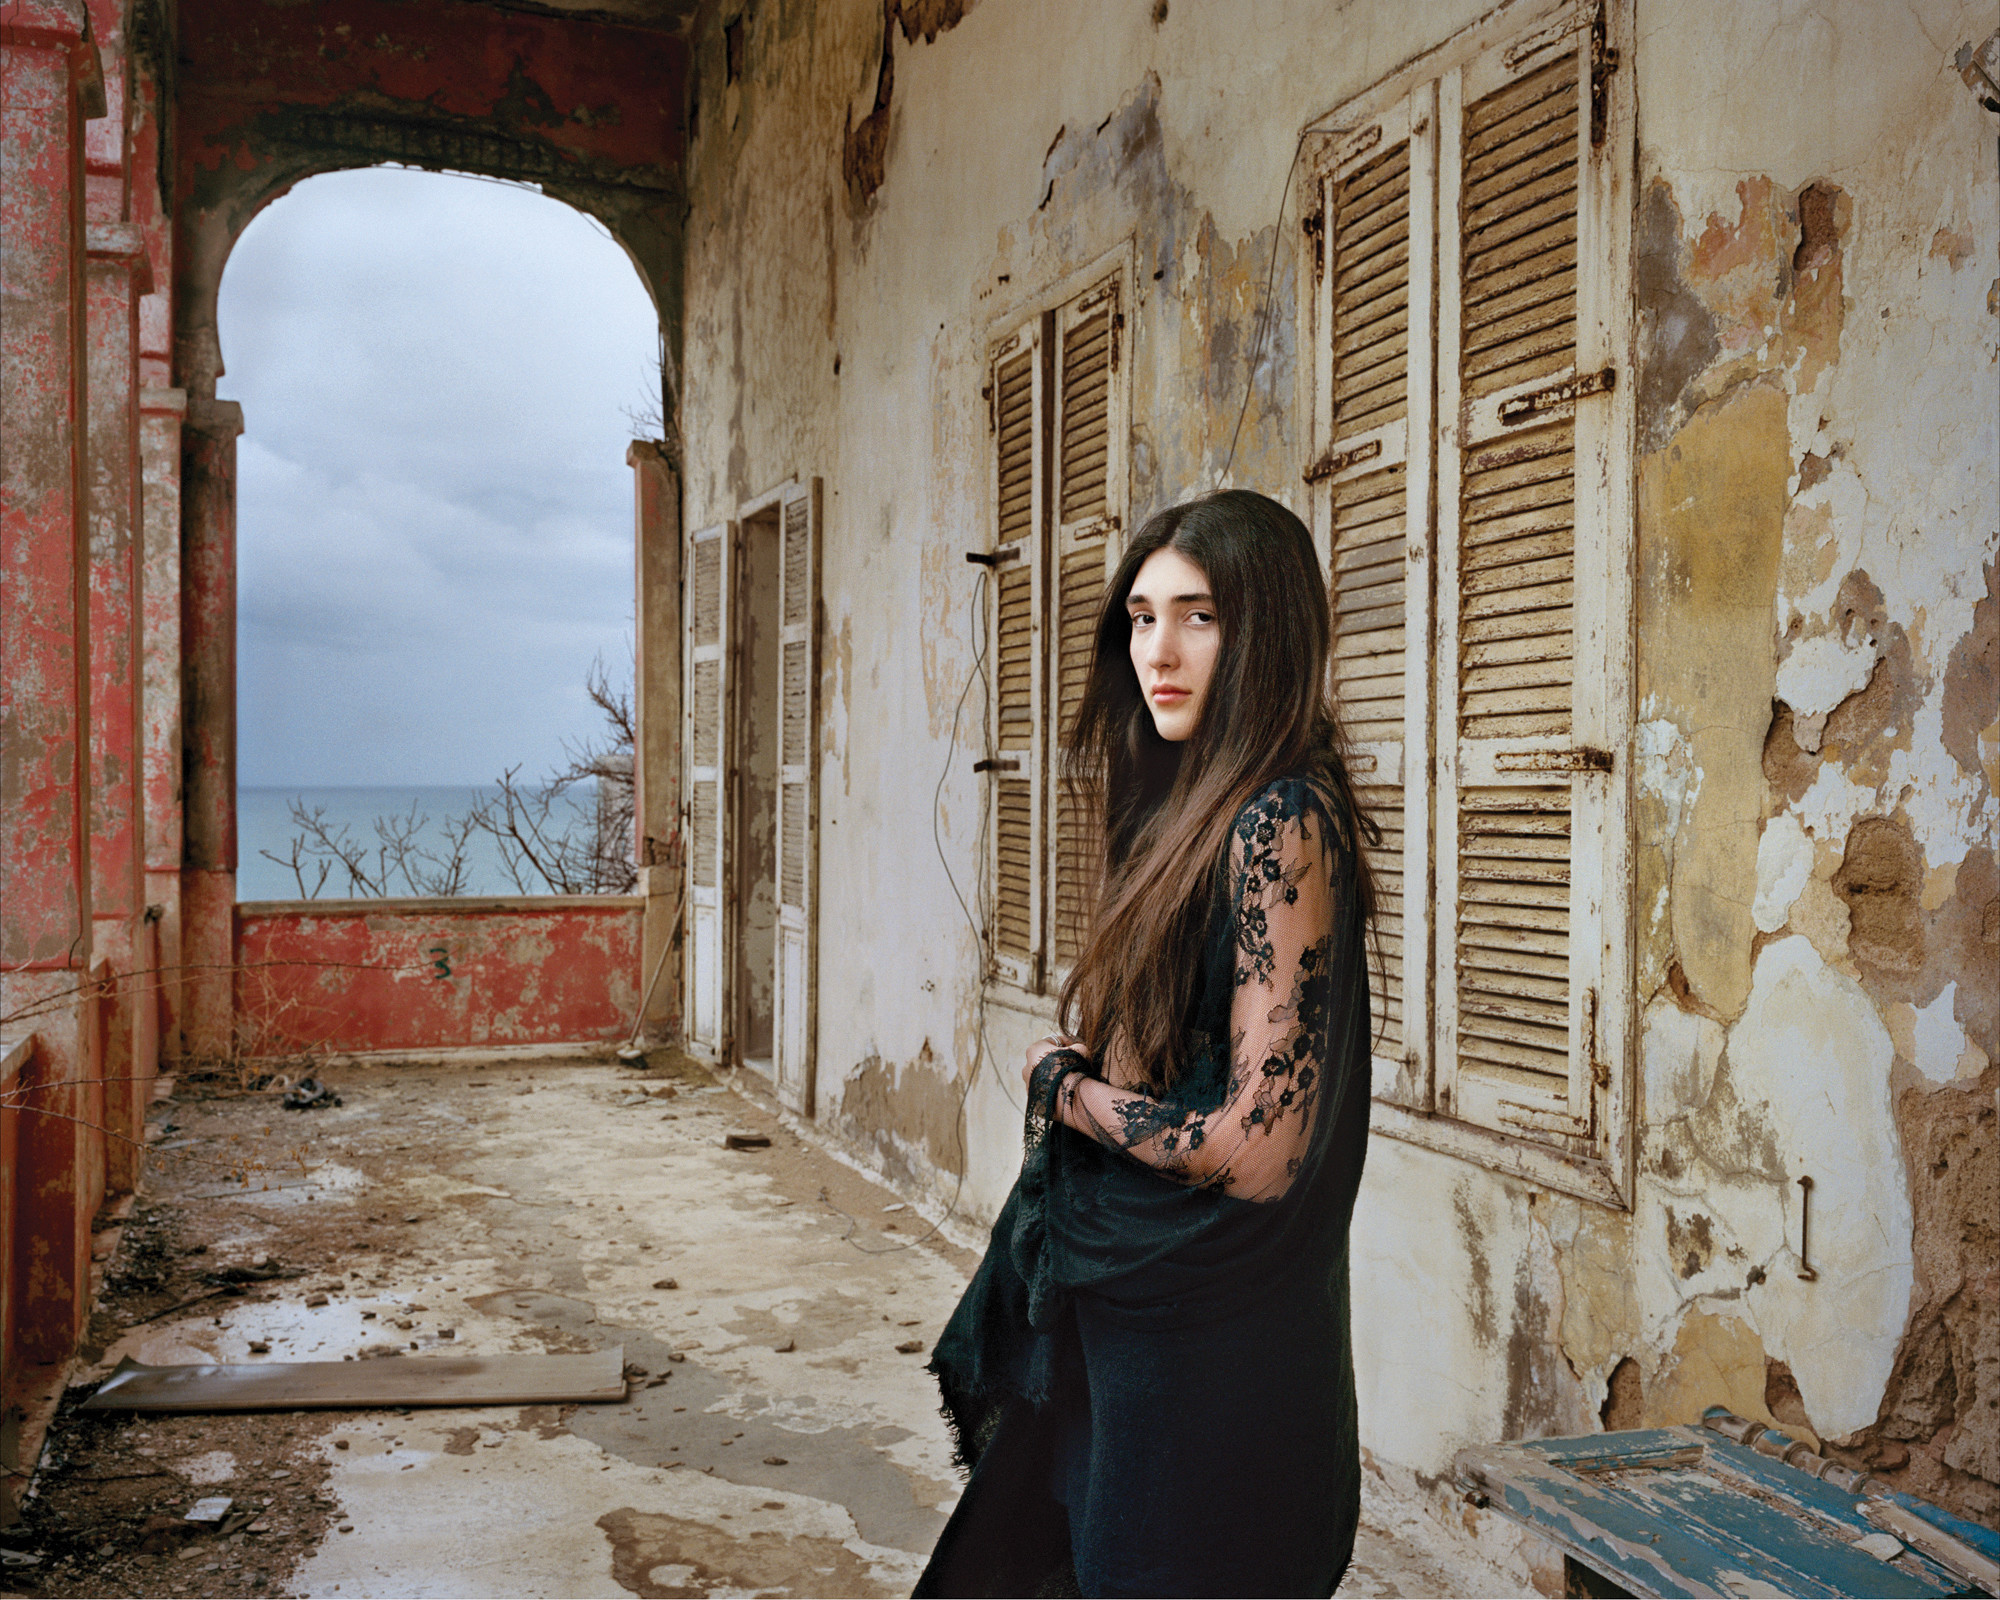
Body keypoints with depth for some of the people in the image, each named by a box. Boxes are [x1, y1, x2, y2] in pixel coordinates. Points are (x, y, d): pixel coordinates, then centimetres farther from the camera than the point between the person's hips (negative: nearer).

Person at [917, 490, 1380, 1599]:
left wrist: (1065, 1088, -11)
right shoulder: (1197, 814, 7)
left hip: (1210, 1355, -9)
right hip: (1128, 1320, 9)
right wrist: (1082, 1078, 1)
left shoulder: (1280, 828, -21)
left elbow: (1257, 1155, -24)